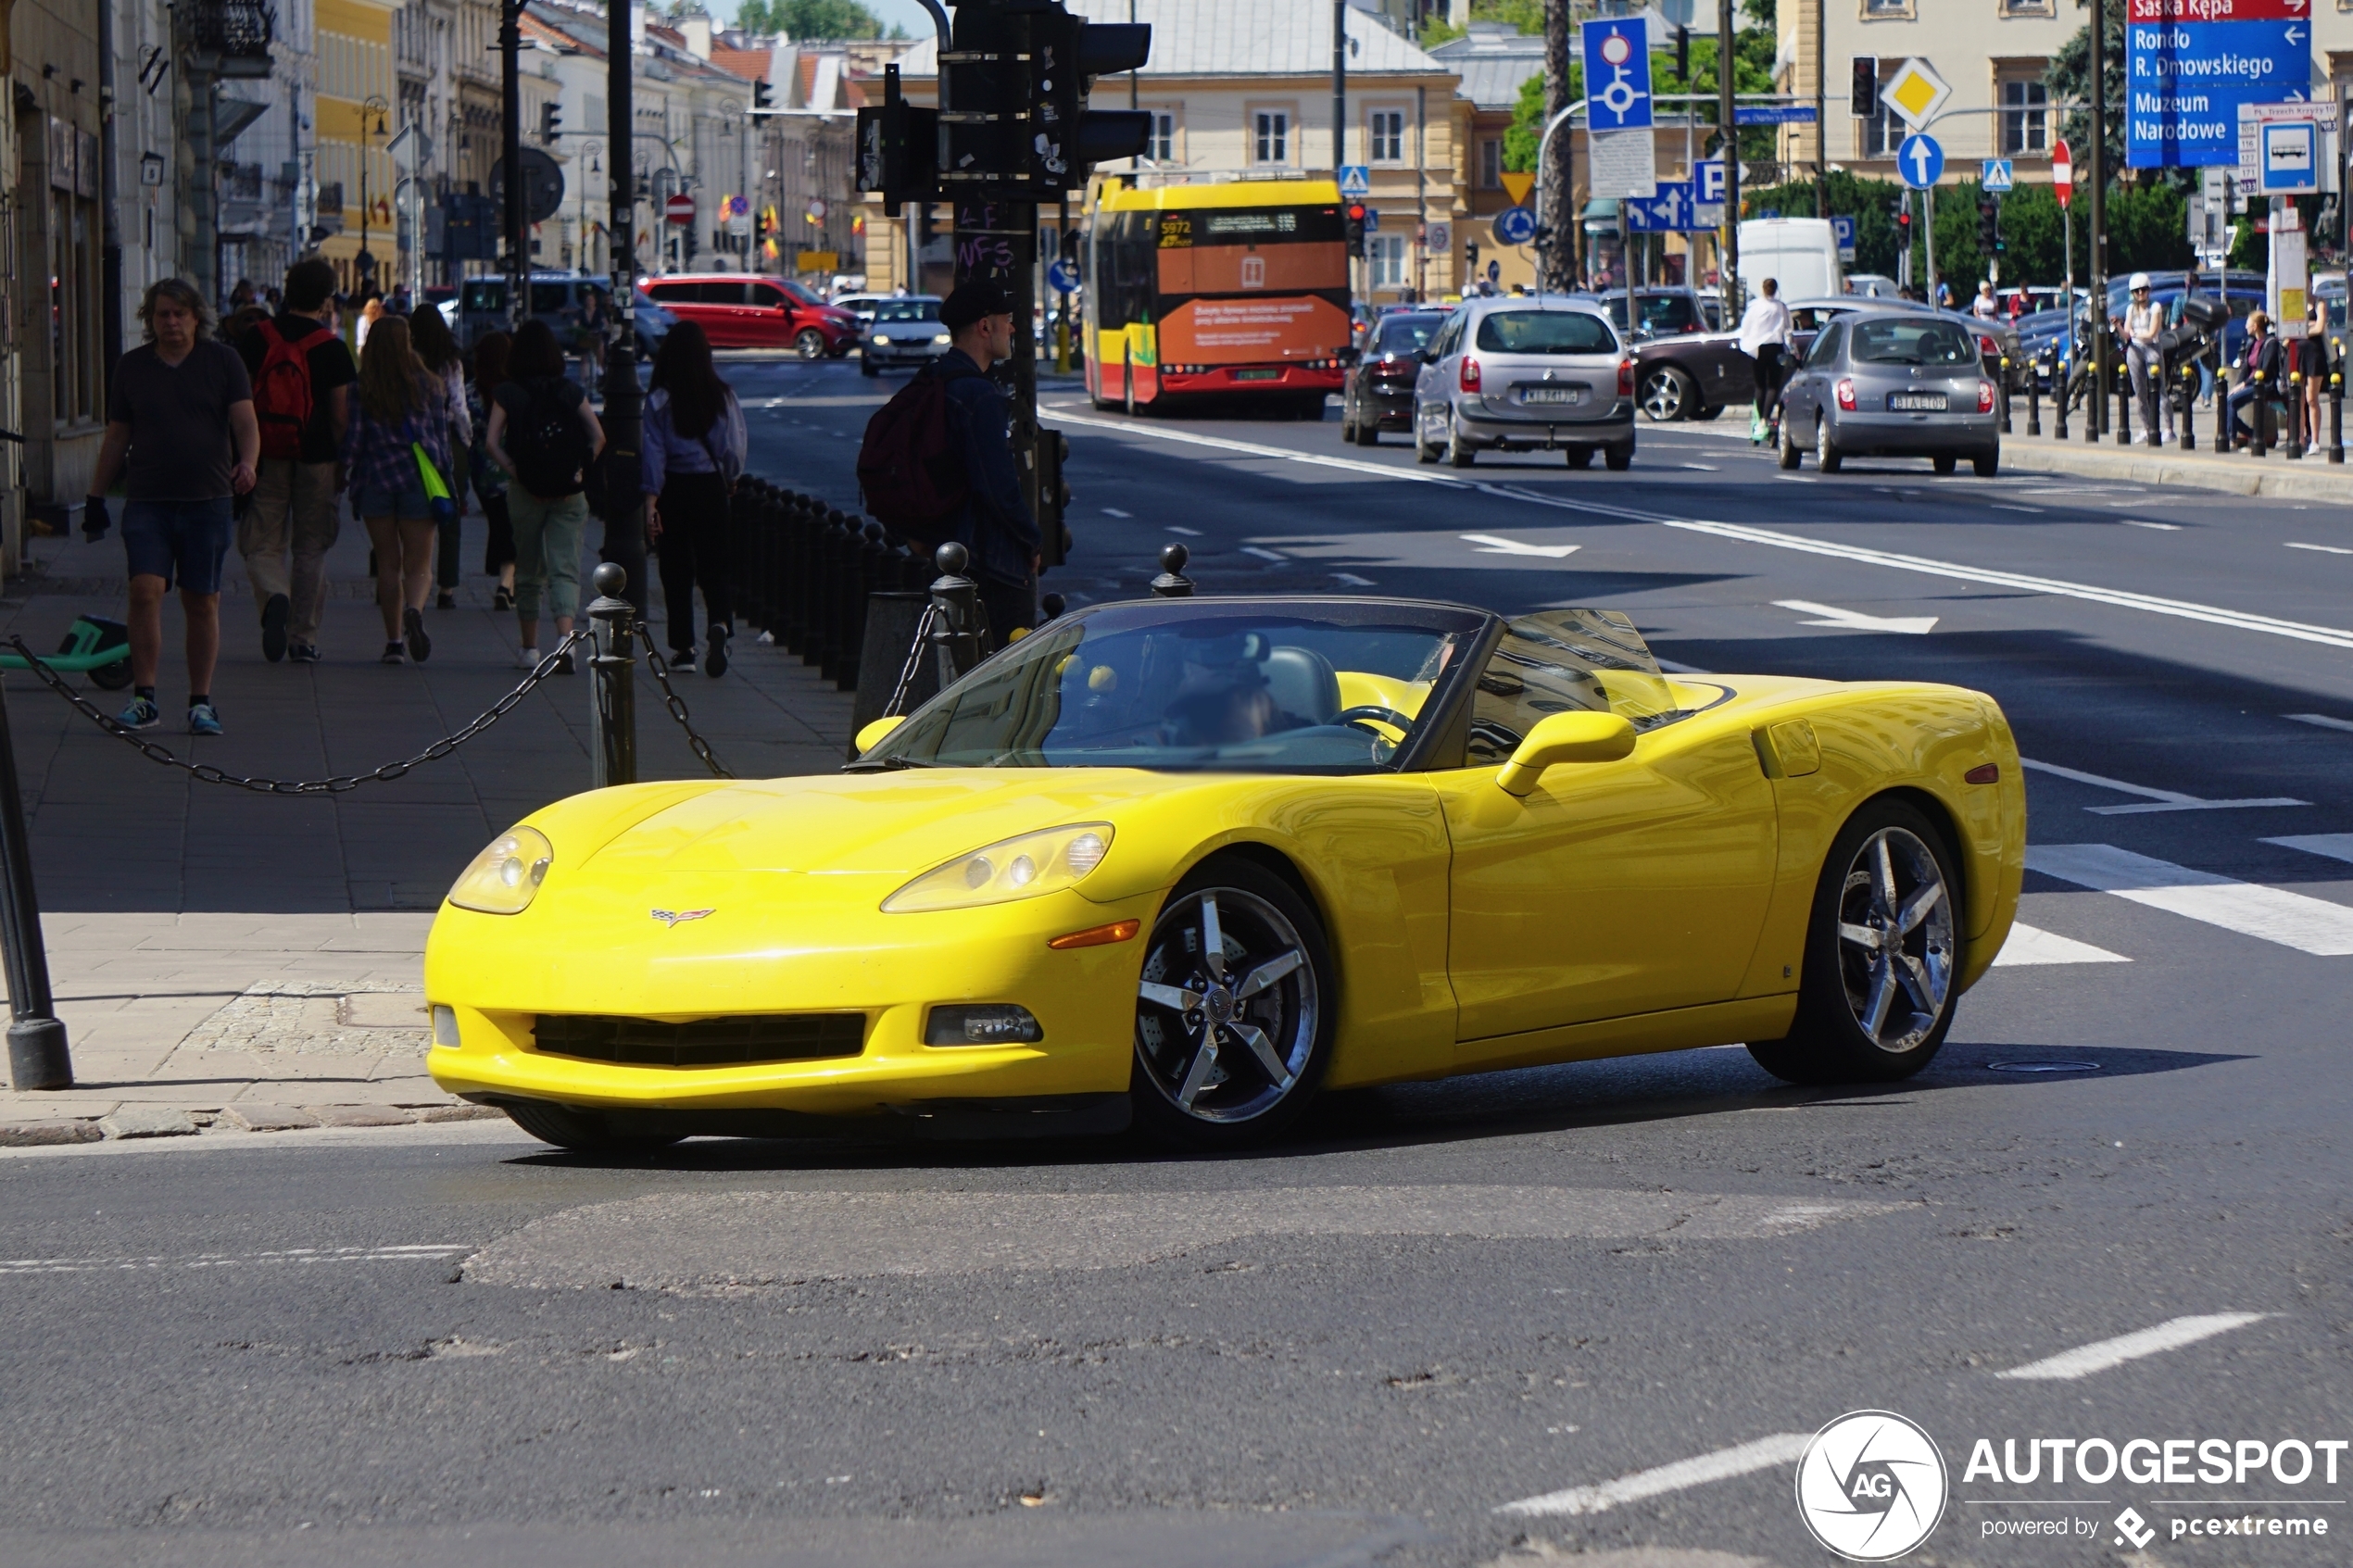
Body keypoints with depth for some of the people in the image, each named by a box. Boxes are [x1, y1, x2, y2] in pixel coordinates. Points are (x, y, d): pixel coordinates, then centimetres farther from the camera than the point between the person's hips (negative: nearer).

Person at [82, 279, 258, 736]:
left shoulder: (223, 362, 5)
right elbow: (116, 437, 15)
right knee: (145, 589, -14)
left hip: (207, 501, -1)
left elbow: (245, 421, -2)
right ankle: (144, 697, -11)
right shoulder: (131, 368, 10)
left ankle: (201, 702, 11)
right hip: (147, 501, 1)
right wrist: (96, 497, 14)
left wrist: (247, 463, -22)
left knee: (202, 600, 3)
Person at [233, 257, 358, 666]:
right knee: (310, 548, 10)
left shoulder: (255, 339, 1)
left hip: (265, 458, 1)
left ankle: (274, 597, -25)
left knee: (262, 544, 6)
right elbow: (340, 414, -4)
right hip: (316, 459, -1)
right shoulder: (331, 348, -5)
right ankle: (304, 638, 9)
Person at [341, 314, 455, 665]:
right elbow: (442, 437, 4)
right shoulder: (429, 386, 0)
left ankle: (394, 640, 6)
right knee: (418, 565, 3)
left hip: (375, 479, 0)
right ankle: (414, 610, -28)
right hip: (418, 479, 0)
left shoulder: (361, 389, -4)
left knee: (388, 564, 11)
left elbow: (352, 440, -5)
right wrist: (445, 480, 13)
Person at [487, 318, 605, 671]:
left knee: (528, 571, 13)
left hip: (525, 492, 0)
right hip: (567, 494, 0)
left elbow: (493, 444, -10)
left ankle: (530, 648, 20)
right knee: (565, 569, -2)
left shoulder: (507, 393, -2)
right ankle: (565, 637, -23)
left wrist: (517, 474, -8)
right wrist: (579, 471, -2)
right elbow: (598, 437, -4)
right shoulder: (570, 391, 2)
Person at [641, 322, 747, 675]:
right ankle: (720, 624, -21)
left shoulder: (659, 399, -7)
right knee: (713, 565, 6)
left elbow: (654, 451, -9)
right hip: (710, 487, 1)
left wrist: (651, 501, -8)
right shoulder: (722, 396, -3)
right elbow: (734, 448, 2)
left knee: (676, 568, 8)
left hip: (673, 488, -1)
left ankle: (683, 648, 9)